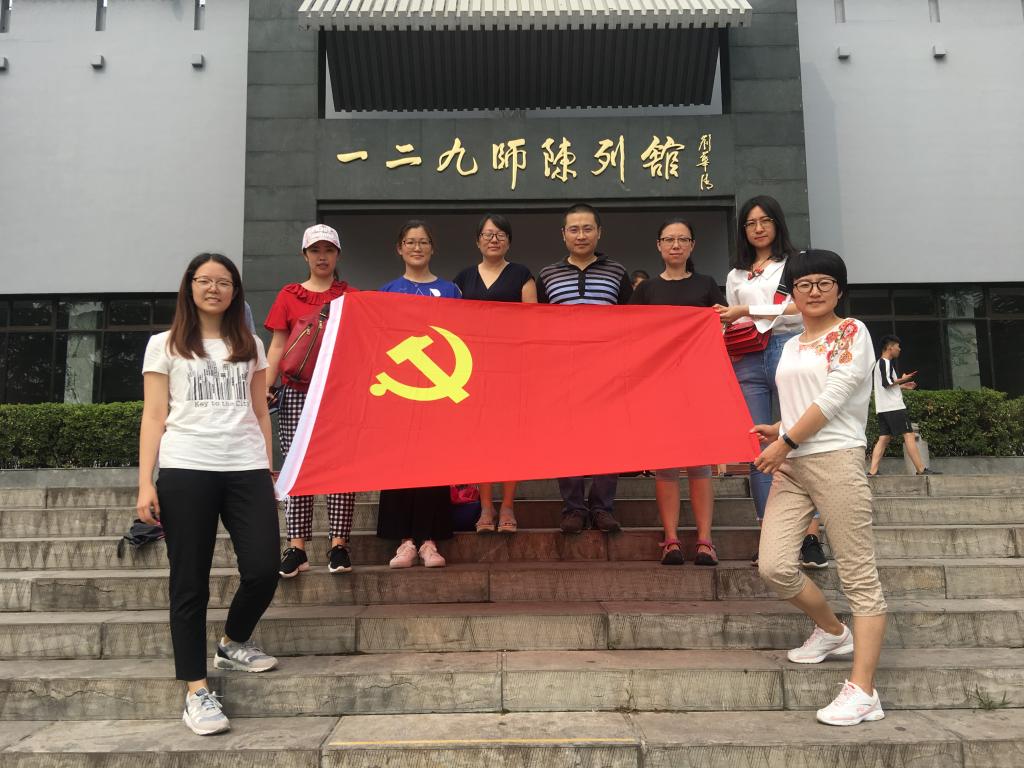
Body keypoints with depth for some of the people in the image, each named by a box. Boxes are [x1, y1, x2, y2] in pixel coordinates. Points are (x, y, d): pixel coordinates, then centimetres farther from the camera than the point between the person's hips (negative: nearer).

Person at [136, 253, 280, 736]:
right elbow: (154, 417, 4)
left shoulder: (250, 346, 17)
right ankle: (196, 691, 9)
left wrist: (268, 472, 11)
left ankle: (232, 645, 24)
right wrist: (145, 483, -5)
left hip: (246, 469, 2)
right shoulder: (166, 346, 10)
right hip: (187, 471, -2)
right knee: (190, 583, 1)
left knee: (263, 571, -5)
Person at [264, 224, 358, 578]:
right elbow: (278, 346, 10)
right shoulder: (289, 295, 13)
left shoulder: (351, 296, 12)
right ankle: (296, 547, 4)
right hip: (298, 392, 1)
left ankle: (338, 543, 3)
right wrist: (265, 386, -1)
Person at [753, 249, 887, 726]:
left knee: (858, 574, -5)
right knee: (775, 567, -4)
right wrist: (776, 430, 9)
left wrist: (786, 442, -10)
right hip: (790, 466, 6)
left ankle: (862, 691, -3)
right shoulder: (790, 347, 19)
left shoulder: (851, 331, 0)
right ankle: (833, 632, 23)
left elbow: (834, 397, -10)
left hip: (836, 459, -6)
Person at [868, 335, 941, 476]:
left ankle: (872, 471, -7)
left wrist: (903, 386, 22)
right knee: (909, 435, -7)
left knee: (883, 438, 3)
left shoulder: (879, 363, 23)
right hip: (893, 407, -10)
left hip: (883, 409, 10)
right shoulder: (886, 362, -8)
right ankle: (921, 470, -7)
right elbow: (887, 383, -21)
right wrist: (902, 380, -6)